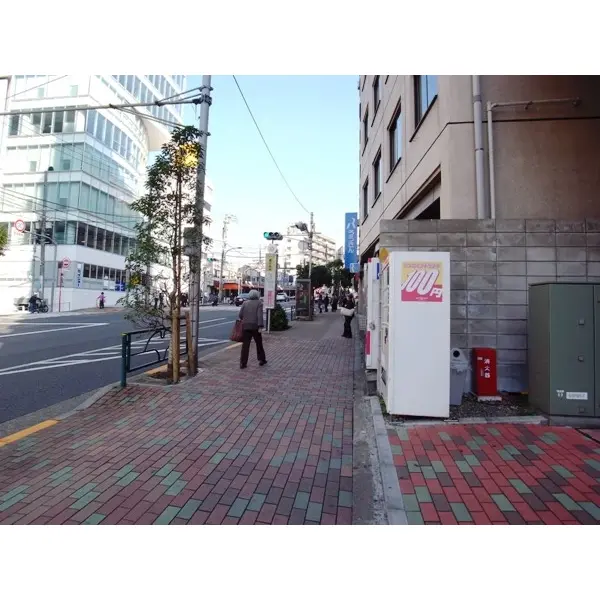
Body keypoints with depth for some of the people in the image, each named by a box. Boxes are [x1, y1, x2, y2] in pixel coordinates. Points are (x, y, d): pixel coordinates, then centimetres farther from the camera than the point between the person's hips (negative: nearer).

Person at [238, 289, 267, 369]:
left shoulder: (245, 303, 8)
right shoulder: (259, 303, -2)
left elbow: (240, 315, 3)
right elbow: (260, 315, -13)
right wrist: (260, 326, -16)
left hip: (245, 326, 3)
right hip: (255, 326, -3)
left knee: (245, 345, 5)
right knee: (259, 343, 14)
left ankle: (243, 363, 4)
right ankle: (262, 360, 25)